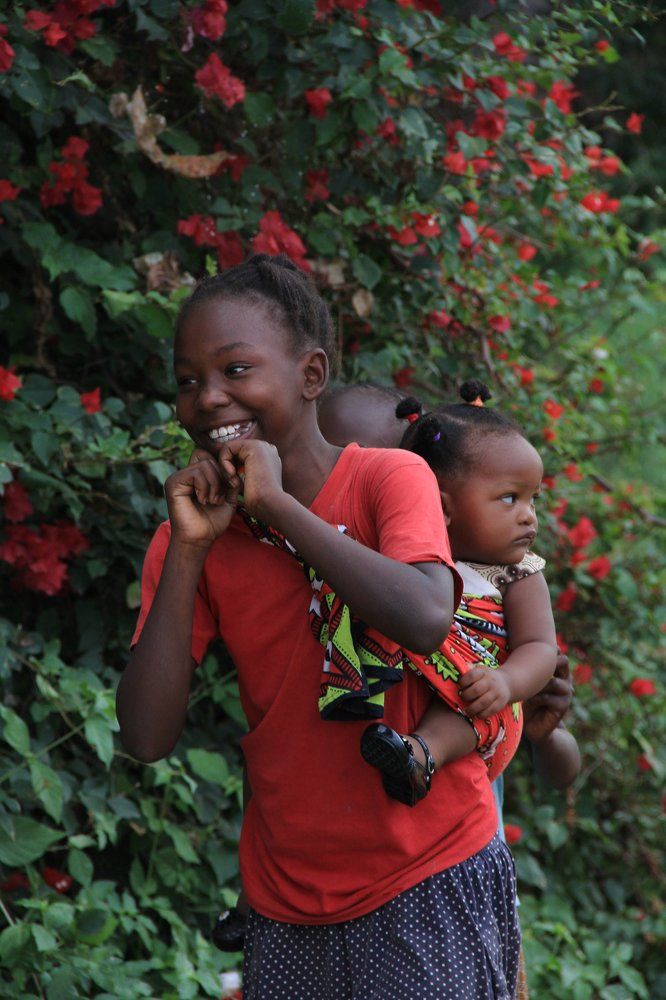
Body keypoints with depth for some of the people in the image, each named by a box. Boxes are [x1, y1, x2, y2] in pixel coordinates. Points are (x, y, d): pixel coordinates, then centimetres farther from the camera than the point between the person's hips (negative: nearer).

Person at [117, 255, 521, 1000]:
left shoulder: (389, 478, -8)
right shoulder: (189, 537, 2)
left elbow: (425, 621, -28)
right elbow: (147, 738, -8)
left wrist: (276, 504, -21)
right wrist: (187, 549, -13)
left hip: (426, 881, -3)